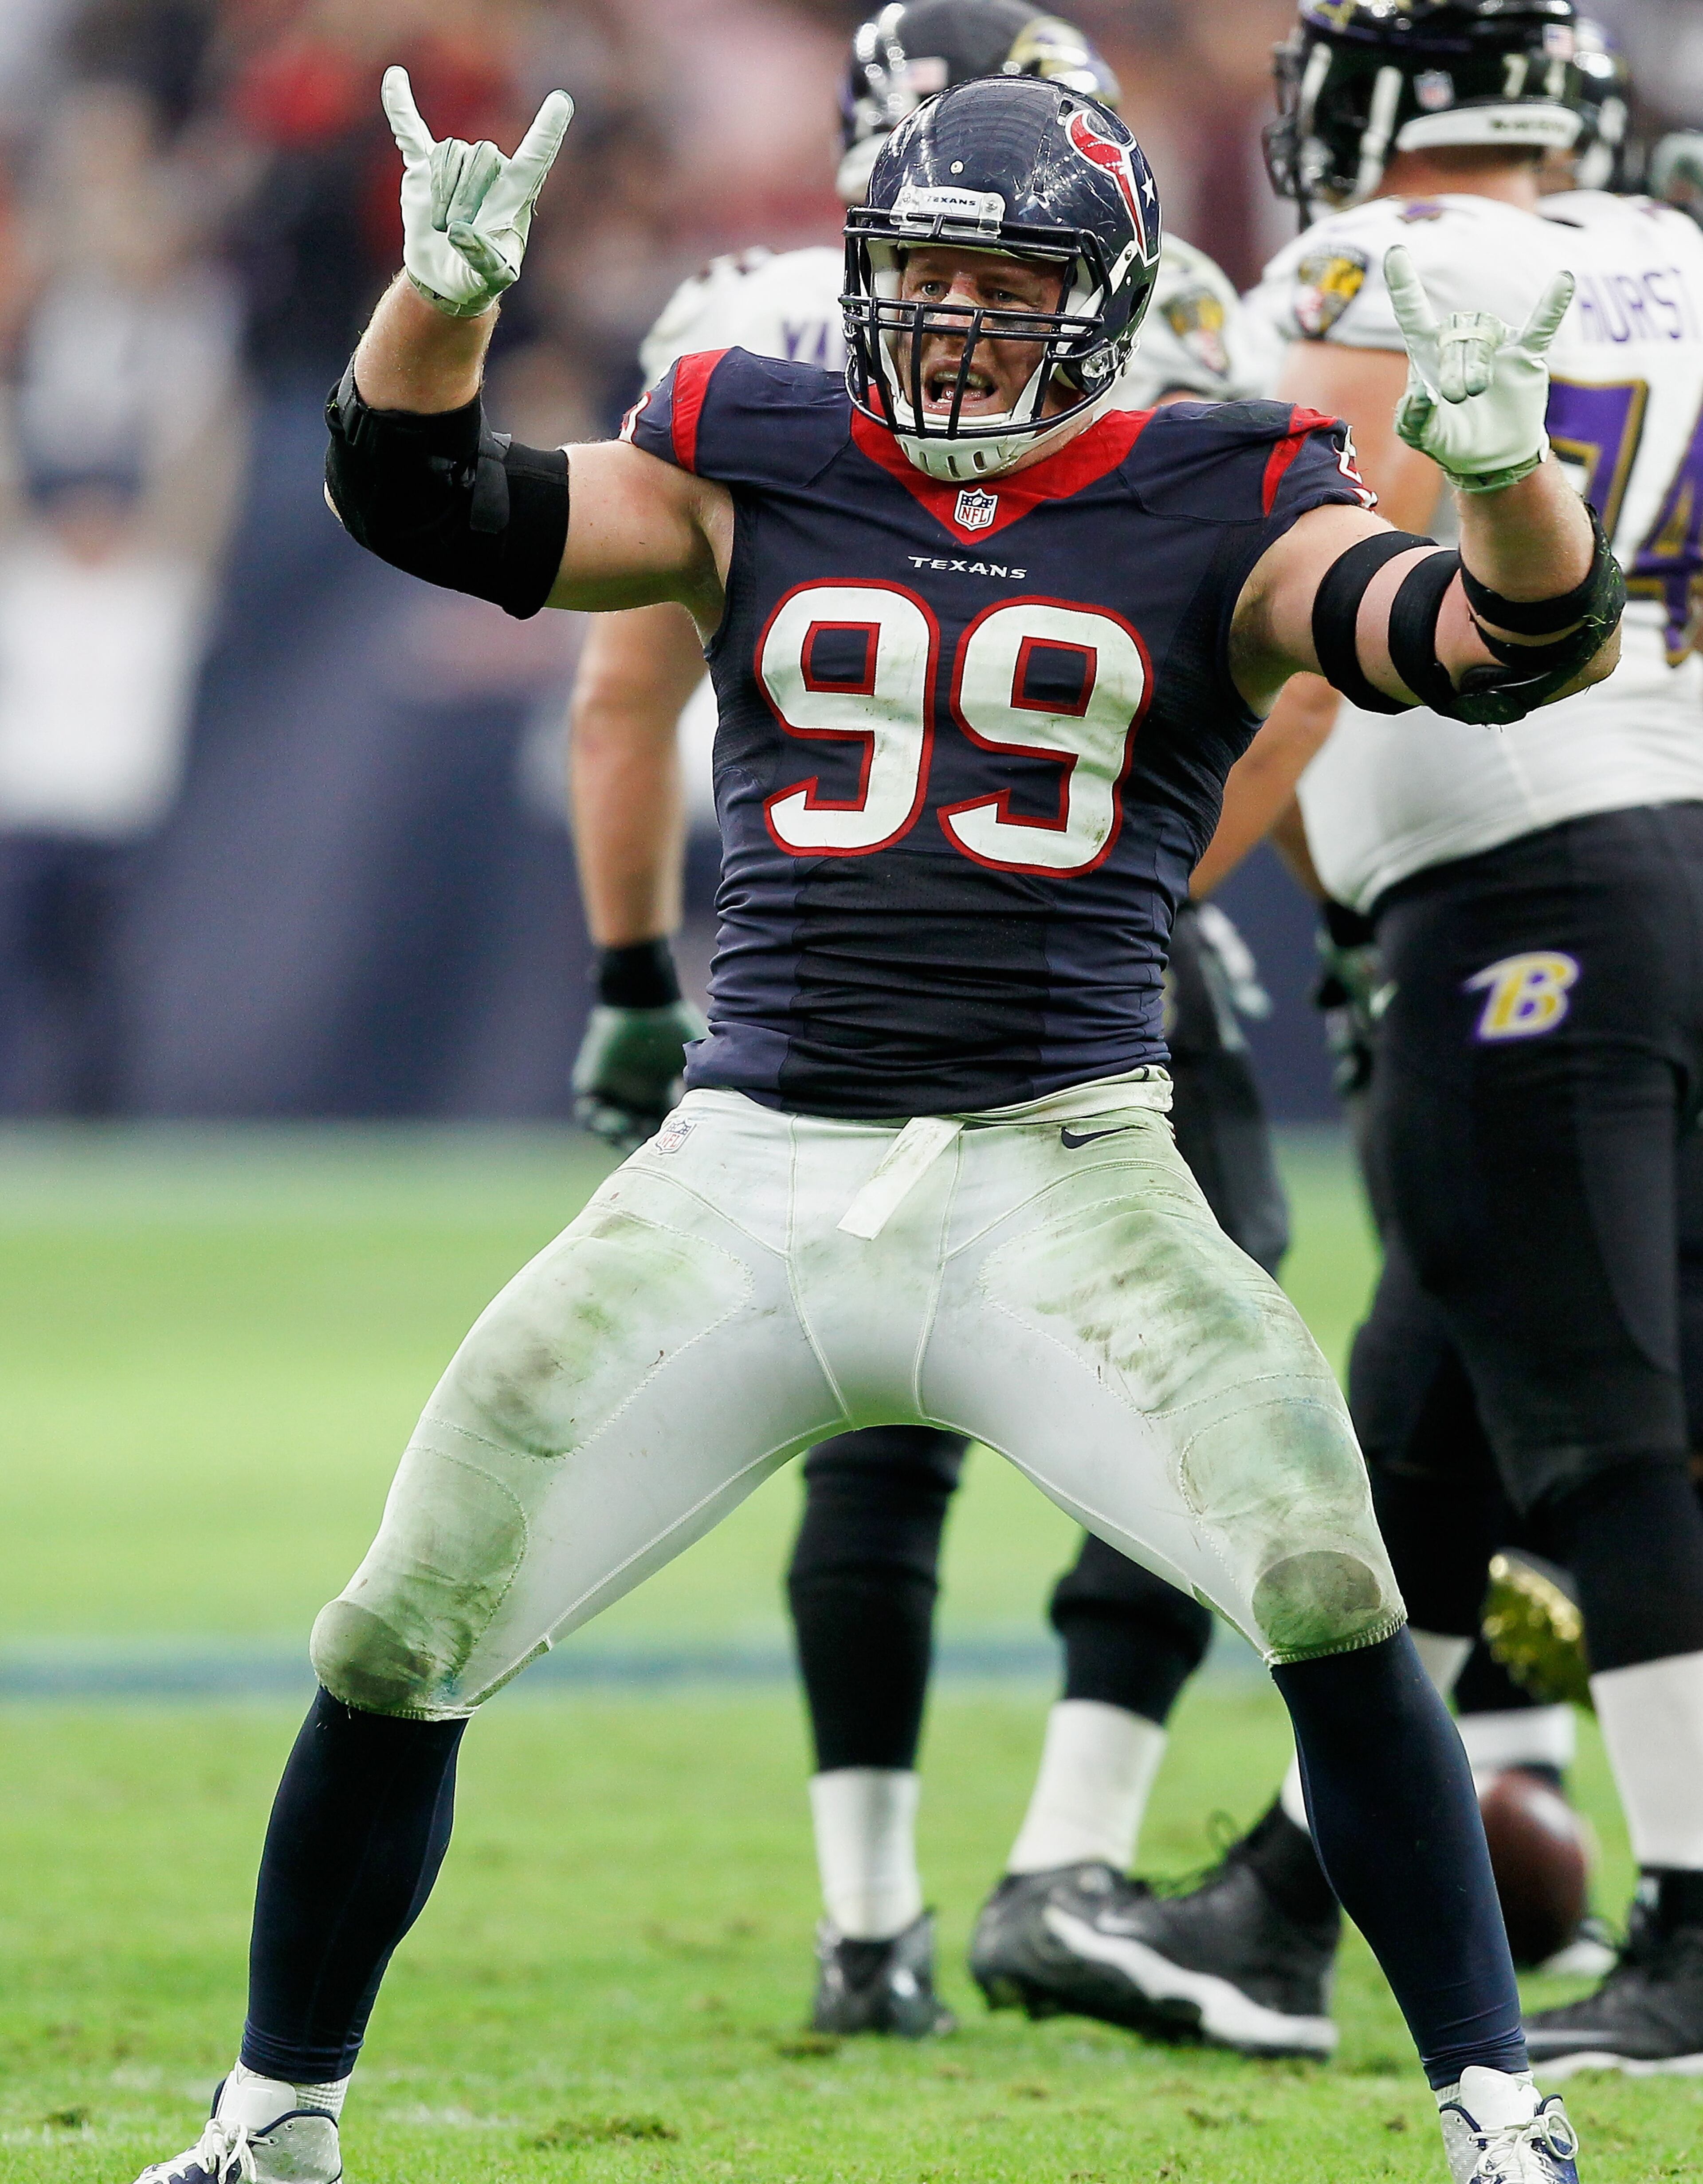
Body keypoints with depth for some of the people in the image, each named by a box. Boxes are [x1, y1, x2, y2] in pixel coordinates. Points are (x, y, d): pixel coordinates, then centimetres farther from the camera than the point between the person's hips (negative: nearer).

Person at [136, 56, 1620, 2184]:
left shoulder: (1212, 513, 3)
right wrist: (444, 284, -20)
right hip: (741, 1185, 2)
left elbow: (1508, 640, -10)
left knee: (1331, 1589, -22)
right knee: (395, 1647, 1)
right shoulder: (758, 473, 8)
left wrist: (1500, 460, -32)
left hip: (1054, 1183, -2)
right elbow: (419, 500, 0)